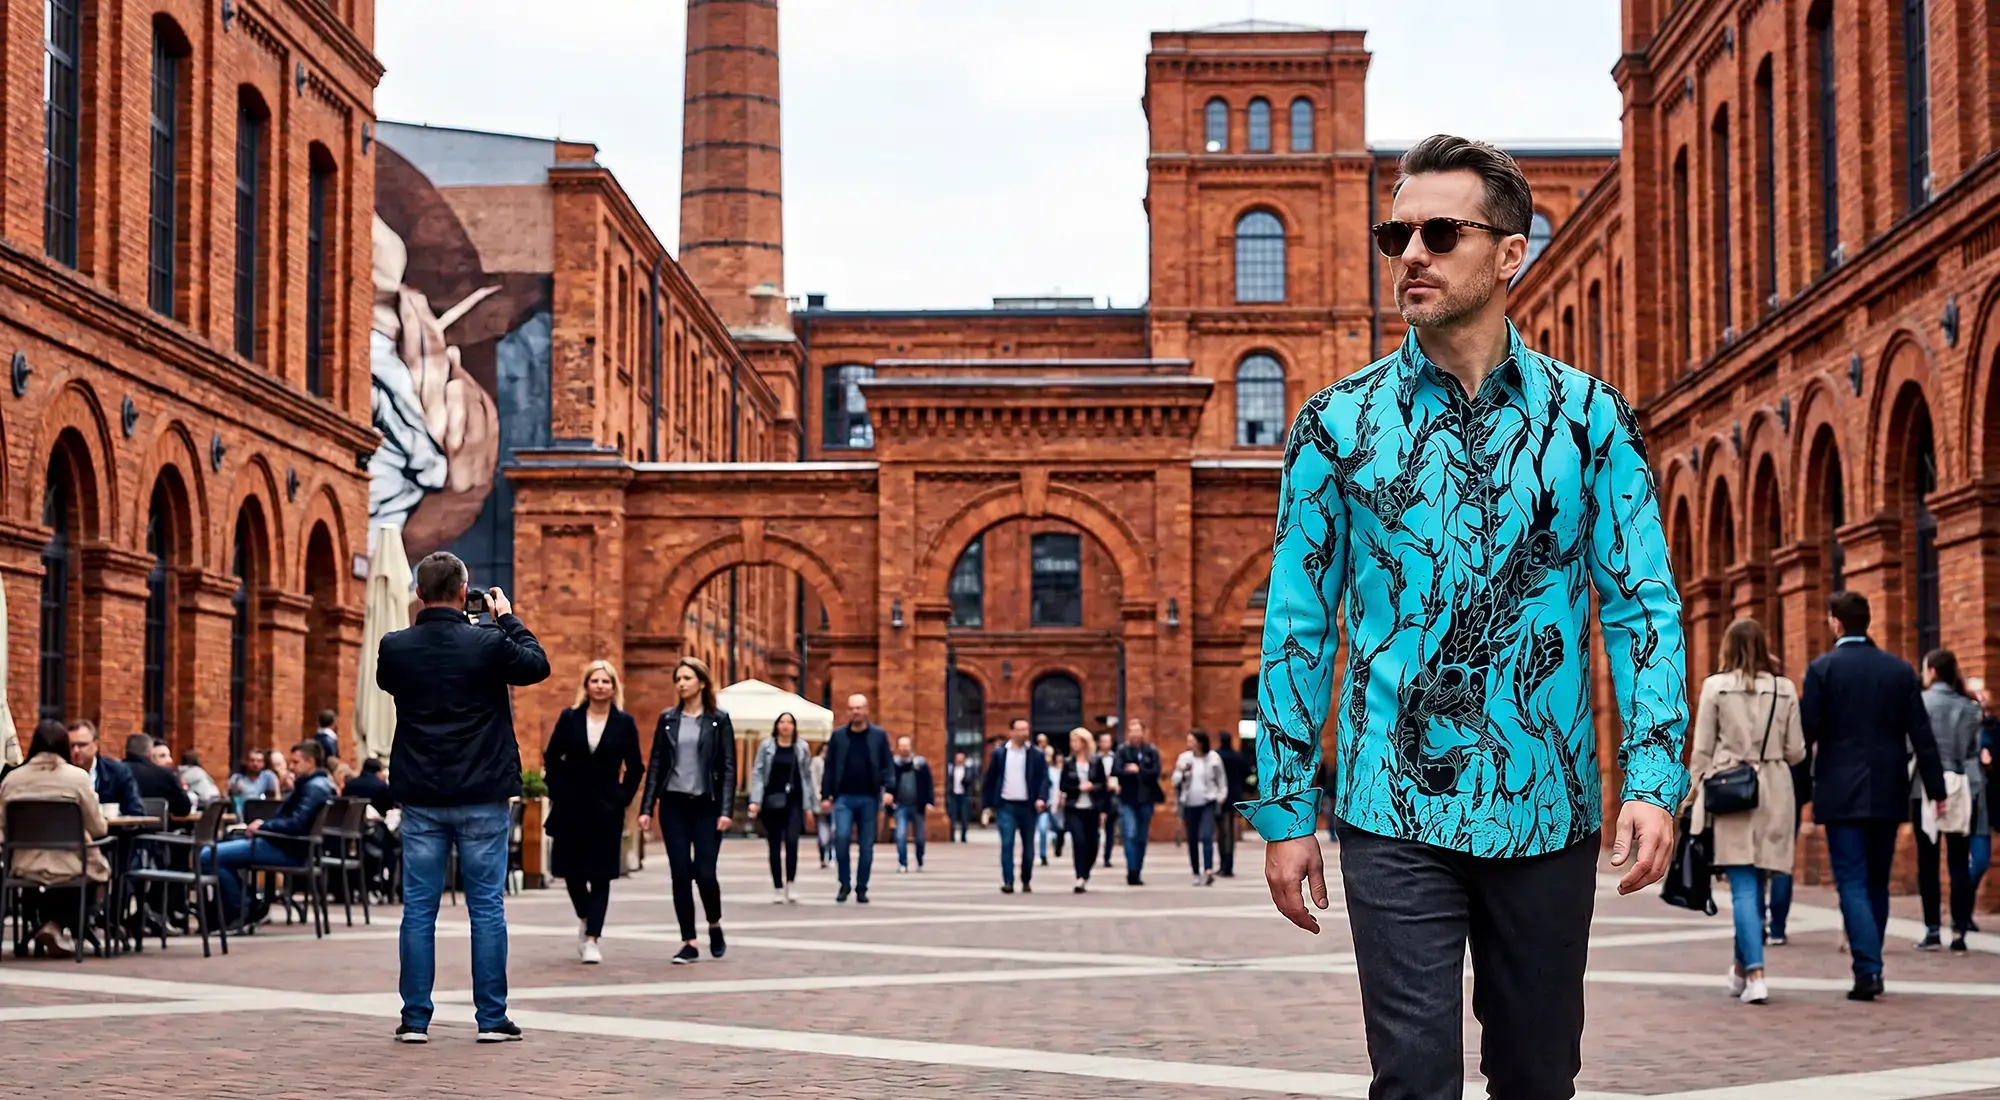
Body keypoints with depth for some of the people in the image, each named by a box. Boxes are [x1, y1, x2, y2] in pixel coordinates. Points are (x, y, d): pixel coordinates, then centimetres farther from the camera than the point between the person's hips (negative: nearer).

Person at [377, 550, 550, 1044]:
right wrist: (508, 618, 14)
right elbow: (537, 665, 6)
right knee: (487, 907, 4)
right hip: (482, 798, -2)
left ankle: (415, 1018, 7)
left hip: (421, 798, 2)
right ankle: (492, 1018, 6)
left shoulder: (395, 647, -4)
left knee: (419, 907, 6)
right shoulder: (488, 644, -11)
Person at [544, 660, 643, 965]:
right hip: (571, 806, 1)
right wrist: (557, 792, 0)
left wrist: (623, 797, -1)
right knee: (571, 869, 7)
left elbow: (635, 767, 6)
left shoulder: (624, 723, 0)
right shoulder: (569, 718, 2)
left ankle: (592, 939, -4)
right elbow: (551, 758, 7)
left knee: (600, 874, -5)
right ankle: (585, 918, 34)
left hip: (606, 810, -1)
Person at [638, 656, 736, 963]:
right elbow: (655, 765, 8)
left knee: (704, 873, -8)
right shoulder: (667, 718, 8)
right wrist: (646, 808, 2)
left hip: (706, 805, -2)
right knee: (680, 874, -1)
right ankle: (689, 943, 5)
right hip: (674, 803, 2)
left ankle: (714, 925, 20)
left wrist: (726, 810, -11)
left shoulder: (719, 720, 1)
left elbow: (728, 767, -2)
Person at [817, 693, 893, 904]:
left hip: (869, 798, 0)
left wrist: (888, 789, -13)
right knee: (841, 836, -18)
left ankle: (861, 889, 14)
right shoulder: (838, 736, 6)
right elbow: (829, 768, 7)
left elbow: (888, 765, 1)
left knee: (867, 846, 3)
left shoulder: (879, 735, 4)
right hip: (843, 797, 0)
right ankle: (844, 883, -1)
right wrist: (825, 796, 3)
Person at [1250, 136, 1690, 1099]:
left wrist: (1655, 776, -12)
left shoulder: (1588, 415, 2)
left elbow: (1643, 603, 0)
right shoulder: (1337, 423, 1)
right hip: (1397, 814, -1)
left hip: (1549, 812, 2)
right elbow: (1296, 628, 3)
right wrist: (1284, 811, 0)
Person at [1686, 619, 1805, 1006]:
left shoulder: (1715, 687, -3)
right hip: (1773, 792, 3)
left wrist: (1696, 791, 9)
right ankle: (1742, 968, 26)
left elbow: (1702, 750, -1)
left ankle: (1755, 974, -15)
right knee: (1756, 885, 14)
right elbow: (1796, 751, 6)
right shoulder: (1784, 689, 3)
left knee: (1743, 887, -4)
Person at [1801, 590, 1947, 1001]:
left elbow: (1807, 732, -9)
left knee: (1852, 883, -3)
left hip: (1841, 793, -3)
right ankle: (1870, 964, 21)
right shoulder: (1900, 669, 3)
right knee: (1877, 883, 15)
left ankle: (1868, 970, -15)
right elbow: (1921, 733, 2)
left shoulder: (1822, 668, -6)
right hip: (1888, 793, 4)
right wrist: (1936, 788, 5)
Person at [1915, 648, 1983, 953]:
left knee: (1927, 862, 3)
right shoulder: (1969, 706, 5)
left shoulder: (1920, 702, -5)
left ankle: (1932, 931, 1)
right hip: (1963, 789, 3)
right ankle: (1959, 931, -2)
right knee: (1959, 862, 3)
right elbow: (1974, 749, 7)